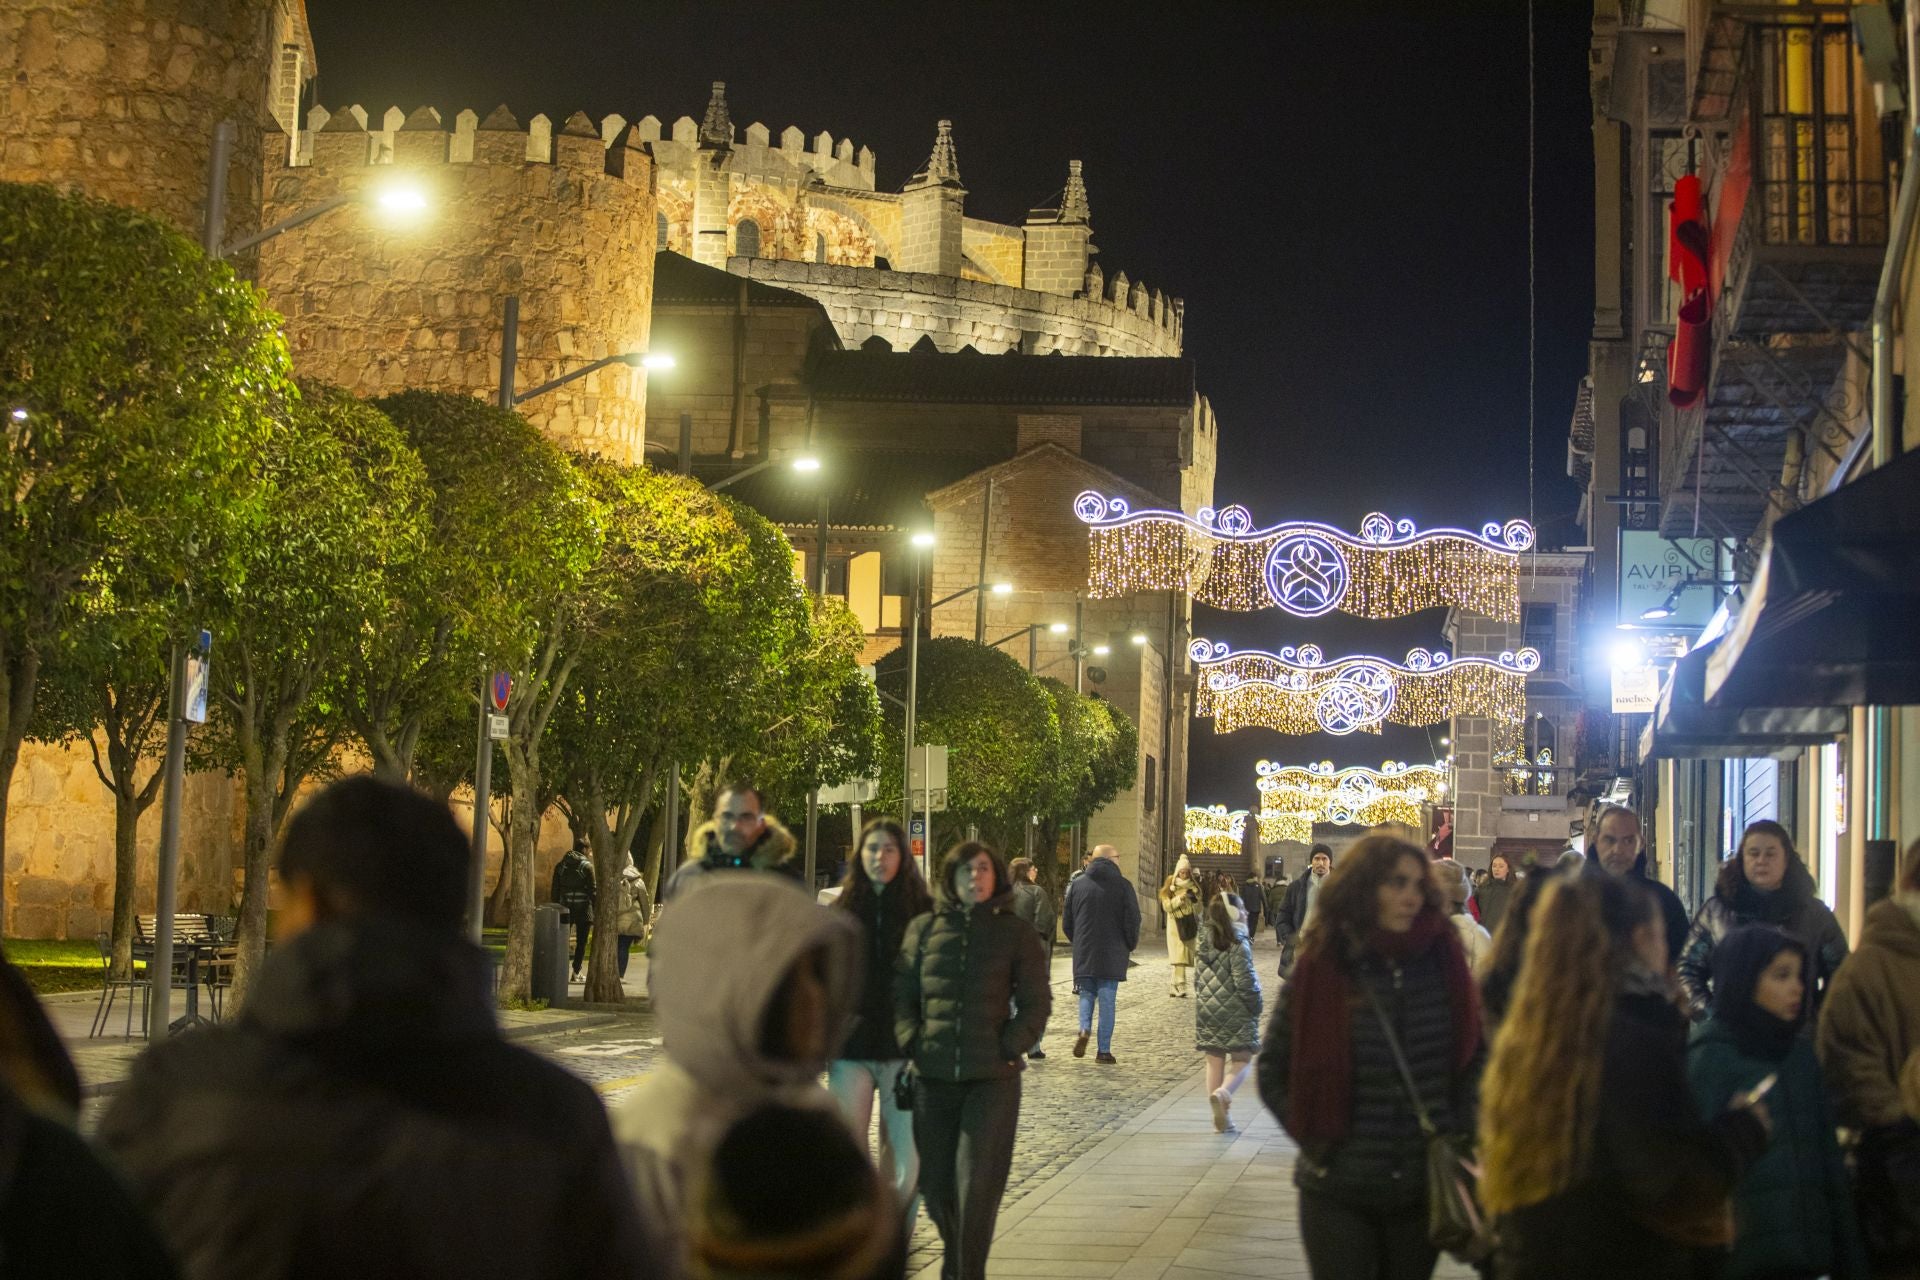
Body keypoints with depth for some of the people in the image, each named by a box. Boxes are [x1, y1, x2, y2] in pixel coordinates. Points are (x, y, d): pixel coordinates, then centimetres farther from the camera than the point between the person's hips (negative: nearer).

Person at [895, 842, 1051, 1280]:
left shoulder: (1015, 932, 3)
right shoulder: (924, 929, 7)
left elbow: (1035, 1002, 4)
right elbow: (902, 995, 11)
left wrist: (1008, 1048, -7)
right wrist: (911, 1043, -3)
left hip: (992, 1078, -2)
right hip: (932, 1077, 2)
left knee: (976, 1186, -7)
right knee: (935, 1183, 9)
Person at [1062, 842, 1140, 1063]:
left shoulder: (1077, 885, 4)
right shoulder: (1123, 886, -5)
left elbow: (1067, 919, 9)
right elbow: (1133, 919, -5)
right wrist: (1131, 944, 10)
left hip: (1084, 952, 2)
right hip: (1112, 954, -2)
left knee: (1087, 993, 16)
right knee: (1107, 999, 3)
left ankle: (1084, 1029, -10)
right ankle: (1104, 1050, 3)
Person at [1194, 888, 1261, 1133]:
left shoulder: (1204, 943, 7)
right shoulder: (1238, 944, -14)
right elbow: (1245, 981, -16)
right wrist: (1255, 1006, -3)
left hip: (1207, 1010, 6)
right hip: (1235, 1012, -6)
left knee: (1214, 1063, 10)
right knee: (1243, 1062, 2)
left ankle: (1222, 1118, 11)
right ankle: (1223, 1092, -26)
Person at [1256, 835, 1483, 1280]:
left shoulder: (1443, 964, -2)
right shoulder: (1320, 972, -7)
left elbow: (1474, 1059, 9)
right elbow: (1272, 1071, 2)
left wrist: (1458, 1135, 1)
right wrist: (1313, 1141, -4)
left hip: (1423, 1189, 2)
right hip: (1338, 1192, -2)